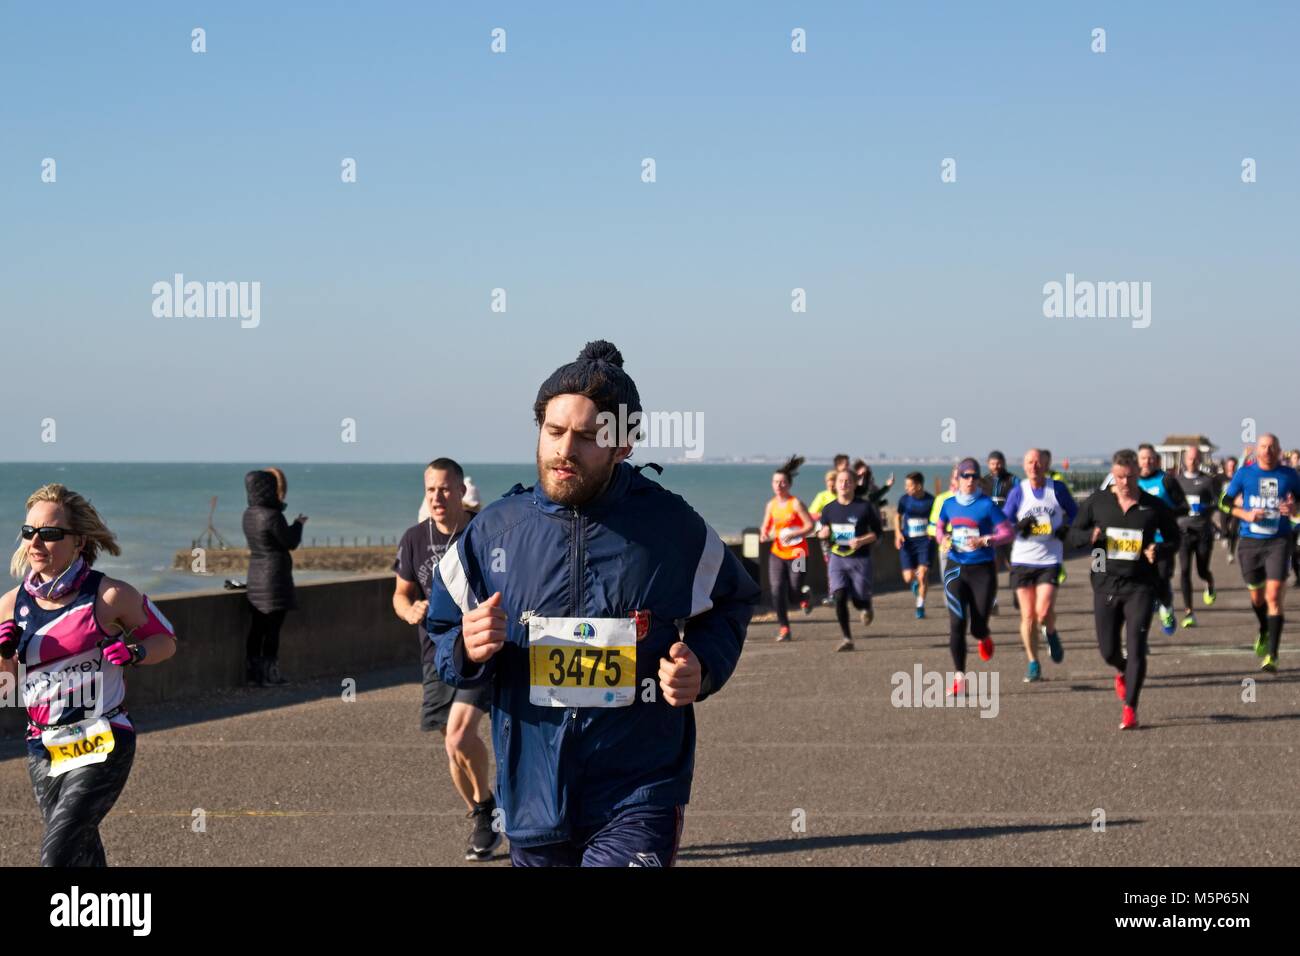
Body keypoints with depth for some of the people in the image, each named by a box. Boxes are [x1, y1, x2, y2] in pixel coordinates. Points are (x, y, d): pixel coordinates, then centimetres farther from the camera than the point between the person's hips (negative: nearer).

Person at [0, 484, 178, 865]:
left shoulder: (109, 596, -10)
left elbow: (166, 639, 4)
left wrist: (133, 653, -16)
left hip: (102, 746, -5)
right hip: (43, 748, 5)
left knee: (56, 854, -17)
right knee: (82, 855, 17)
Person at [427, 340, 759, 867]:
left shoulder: (674, 528, -4)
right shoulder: (495, 529, 0)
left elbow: (731, 604, 12)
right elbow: (443, 629, 11)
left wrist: (703, 669, -7)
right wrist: (469, 651, -12)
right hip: (534, 798, 3)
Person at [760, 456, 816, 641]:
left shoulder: (795, 504, -10)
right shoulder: (771, 504, 5)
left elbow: (810, 526, -12)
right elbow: (766, 525, 16)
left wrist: (792, 534, -23)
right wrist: (764, 534, -6)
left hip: (797, 553, -4)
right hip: (777, 553, 4)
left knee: (794, 589, -1)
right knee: (777, 590, -8)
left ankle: (804, 598, 39)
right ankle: (784, 628, 3)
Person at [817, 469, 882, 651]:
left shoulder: (864, 507, -4)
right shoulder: (829, 509, 5)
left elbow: (877, 532, 1)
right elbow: (822, 532, 16)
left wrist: (862, 541, -17)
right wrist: (823, 533, -9)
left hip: (860, 559, -2)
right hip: (837, 559, 2)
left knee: (859, 600, 0)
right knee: (839, 598, -13)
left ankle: (866, 608, 39)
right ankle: (847, 638, -4)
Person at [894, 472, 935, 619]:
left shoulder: (931, 501, -8)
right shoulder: (905, 499, -3)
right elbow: (897, 515, 15)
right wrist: (898, 533, 1)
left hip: (925, 541, -2)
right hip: (908, 542, 2)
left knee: (923, 574, -12)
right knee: (908, 578, -2)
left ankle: (920, 606, 8)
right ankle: (916, 581, 38)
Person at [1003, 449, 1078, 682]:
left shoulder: (1058, 488, 1)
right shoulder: (1017, 492, 2)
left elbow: (1074, 512, 15)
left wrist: (1068, 528, -5)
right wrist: (1019, 527, -16)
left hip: (1050, 560, -1)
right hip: (1022, 560, 1)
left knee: (1043, 611, -15)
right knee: (1028, 615, 2)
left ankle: (1051, 633, 20)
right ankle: (1033, 664, 14)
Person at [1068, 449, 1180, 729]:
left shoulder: (1154, 506, 0)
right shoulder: (1096, 502, 3)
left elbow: (1173, 539, 10)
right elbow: (1074, 533, 9)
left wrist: (1158, 550, -12)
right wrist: (1091, 536, -13)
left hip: (1141, 585, -2)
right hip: (1106, 584, 2)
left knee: (1136, 647, -11)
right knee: (1107, 650, 8)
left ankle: (1130, 709, -3)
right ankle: (1122, 672, 44)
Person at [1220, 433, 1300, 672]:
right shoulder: (1245, 473, 2)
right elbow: (1225, 502, 7)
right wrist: (1245, 515, -10)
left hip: (1278, 542, -2)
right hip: (1250, 541, 2)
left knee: (1274, 596, -14)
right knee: (1256, 595, 14)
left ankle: (1272, 655, -14)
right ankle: (1264, 632, 47)